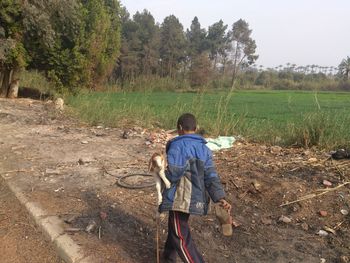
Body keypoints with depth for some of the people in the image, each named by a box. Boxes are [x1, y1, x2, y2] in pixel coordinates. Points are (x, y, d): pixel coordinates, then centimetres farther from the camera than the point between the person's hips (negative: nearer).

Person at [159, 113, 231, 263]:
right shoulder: (204, 149, 6)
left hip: (180, 198, -8)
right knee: (175, 227, 25)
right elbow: (211, 176, -3)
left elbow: (172, 175, -19)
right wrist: (220, 198, -9)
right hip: (195, 198, 8)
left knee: (181, 236, 2)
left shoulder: (177, 145, -15)